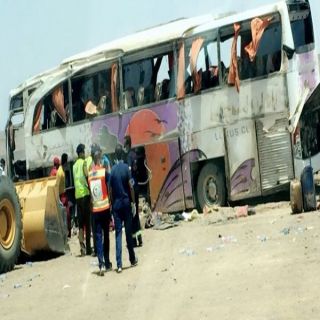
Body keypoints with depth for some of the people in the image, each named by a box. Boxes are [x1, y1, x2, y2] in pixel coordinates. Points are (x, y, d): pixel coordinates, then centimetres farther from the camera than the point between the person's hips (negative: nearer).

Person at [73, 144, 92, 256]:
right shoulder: (84, 163, -7)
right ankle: (88, 247, -3)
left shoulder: (74, 165, 13)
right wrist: (90, 189, -2)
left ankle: (81, 244, -8)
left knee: (81, 223, 5)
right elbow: (87, 178, -11)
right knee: (88, 222, -2)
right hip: (85, 193, -6)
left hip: (77, 195, 6)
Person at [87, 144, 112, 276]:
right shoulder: (104, 171, -9)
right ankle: (107, 263, 19)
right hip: (105, 208, -1)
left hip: (94, 209, 1)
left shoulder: (89, 173, -1)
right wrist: (111, 204, 8)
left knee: (98, 237, 2)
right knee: (106, 236, 11)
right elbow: (109, 189, -3)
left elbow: (90, 192, 6)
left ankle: (101, 263, -11)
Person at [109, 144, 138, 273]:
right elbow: (130, 186, -8)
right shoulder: (126, 167, -5)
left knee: (118, 233, -2)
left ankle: (119, 264, -9)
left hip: (116, 204, 1)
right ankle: (132, 259, 21)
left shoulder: (112, 170, -1)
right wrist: (133, 202, 1)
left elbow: (110, 190, 0)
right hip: (126, 202, -1)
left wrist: (112, 204, 9)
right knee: (128, 231, 10)